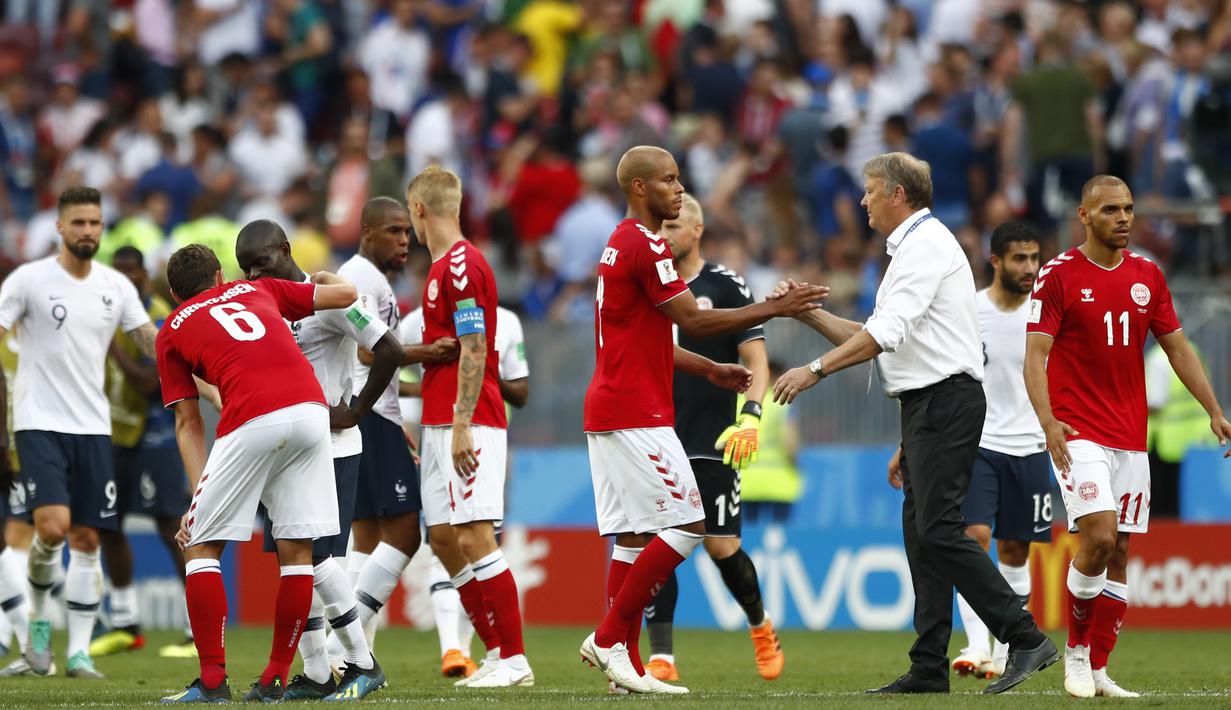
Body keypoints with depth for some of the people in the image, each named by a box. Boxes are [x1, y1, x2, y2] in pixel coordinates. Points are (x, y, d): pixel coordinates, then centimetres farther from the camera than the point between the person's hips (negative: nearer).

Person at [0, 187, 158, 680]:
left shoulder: (116, 287, 8)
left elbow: (152, 343, 10)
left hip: (92, 427, 4)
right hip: (40, 422, -4)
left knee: (87, 539, 1)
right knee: (53, 526, -19)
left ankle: (79, 652, 6)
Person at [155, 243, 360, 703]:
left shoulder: (172, 332, 21)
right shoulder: (257, 290, 28)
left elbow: (188, 424, 18)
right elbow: (346, 294, 31)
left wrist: (199, 497, 18)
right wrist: (322, 278, 52)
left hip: (252, 422, -3)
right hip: (311, 410, 3)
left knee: (201, 545, 8)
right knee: (297, 550, 11)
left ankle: (213, 681, 2)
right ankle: (275, 679, 11)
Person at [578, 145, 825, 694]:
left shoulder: (622, 245, 18)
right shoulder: (646, 246, -13)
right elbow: (693, 320, -16)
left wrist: (711, 370, 24)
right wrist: (775, 309, -12)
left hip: (610, 414, 10)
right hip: (636, 416, -10)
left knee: (633, 536, 7)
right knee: (686, 524, -8)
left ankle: (625, 666, 5)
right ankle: (610, 638, -7)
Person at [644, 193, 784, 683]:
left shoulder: (725, 287, -3)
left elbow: (756, 362, -5)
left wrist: (750, 418, -19)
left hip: (713, 445, -3)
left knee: (722, 548, -1)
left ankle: (761, 626, 26)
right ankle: (661, 658, -8)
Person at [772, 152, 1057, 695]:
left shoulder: (926, 244, -10)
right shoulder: (910, 248, 23)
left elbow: (887, 332, -21)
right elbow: (871, 339, 25)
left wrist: (816, 370, -21)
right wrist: (809, 313, 18)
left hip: (946, 401, -11)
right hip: (925, 406, 11)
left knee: (938, 531, -16)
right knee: (921, 533, 7)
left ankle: (1026, 639, -17)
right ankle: (929, 668, 5)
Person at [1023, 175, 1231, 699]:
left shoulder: (1147, 276, 10)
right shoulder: (1059, 276, -5)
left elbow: (1177, 347, 15)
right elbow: (1035, 356, -9)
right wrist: (1048, 421, -23)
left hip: (1130, 435, 5)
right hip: (1078, 433, -5)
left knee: (1118, 552, 4)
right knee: (1099, 535, -20)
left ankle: (1097, 670, 10)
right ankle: (1076, 649, -1)